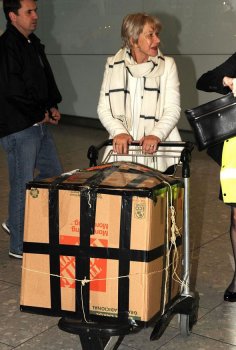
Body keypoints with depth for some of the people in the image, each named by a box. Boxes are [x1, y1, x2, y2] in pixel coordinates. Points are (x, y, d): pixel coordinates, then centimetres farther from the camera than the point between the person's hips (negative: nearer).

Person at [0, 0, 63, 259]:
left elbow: (46, 79, 22)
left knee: (54, 176, 17)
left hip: (40, 125, 10)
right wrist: (41, 115, -11)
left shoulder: (34, 44, 14)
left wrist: (53, 106, 6)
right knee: (23, 186, -1)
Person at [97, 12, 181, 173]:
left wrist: (156, 135, -21)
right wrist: (119, 132, -15)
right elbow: (103, 108, 2)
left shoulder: (167, 65, 3)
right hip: (122, 150, 1)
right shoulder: (113, 65, 6)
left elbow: (173, 109, -4)